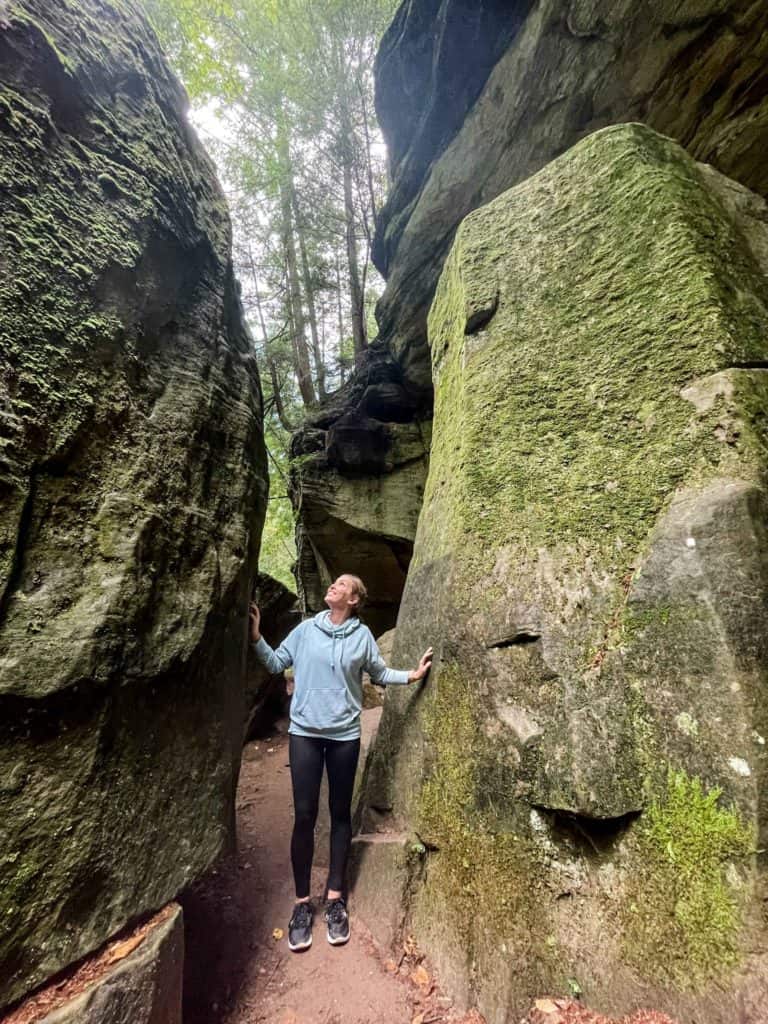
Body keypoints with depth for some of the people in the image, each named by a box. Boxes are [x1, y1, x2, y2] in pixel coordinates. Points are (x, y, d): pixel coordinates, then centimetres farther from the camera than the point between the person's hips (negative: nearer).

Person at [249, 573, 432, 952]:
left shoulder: (362, 636, -4)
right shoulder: (306, 628, -2)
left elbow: (380, 672, 7)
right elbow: (276, 663, 2)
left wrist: (412, 675, -3)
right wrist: (256, 639, -11)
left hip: (344, 735, 0)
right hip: (304, 732, 0)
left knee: (340, 813, 14)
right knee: (304, 815, 6)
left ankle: (334, 897, 31)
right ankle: (302, 901, 25)